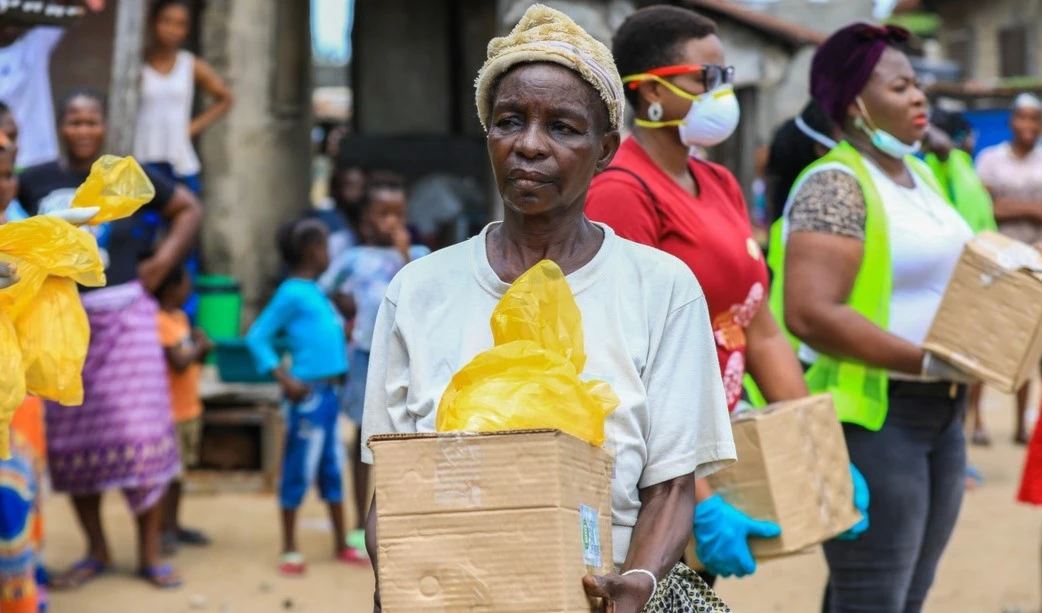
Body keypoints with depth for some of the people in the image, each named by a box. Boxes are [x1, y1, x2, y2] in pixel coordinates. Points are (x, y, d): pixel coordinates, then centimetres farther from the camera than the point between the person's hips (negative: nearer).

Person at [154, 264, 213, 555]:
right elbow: (179, 363, -24)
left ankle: (174, 525, 24)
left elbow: (194, 363, 16)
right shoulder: (160, 322, -17)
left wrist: (202, 348, -4)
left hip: (190, 408, 9)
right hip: (171, 411, -9)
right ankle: (163, 530, 2)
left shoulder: (181, 317, 11)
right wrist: (198, 347, -8)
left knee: (180, 470, 15)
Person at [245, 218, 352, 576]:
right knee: (300, 470, -1)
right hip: (308, 394, -8)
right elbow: (257, 337, -13)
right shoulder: (292, 294, -11)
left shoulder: (316, 292, 12)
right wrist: (285, 378, -18)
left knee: (333, 469, 13)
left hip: (330, 392, 8)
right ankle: (290, 550, 8)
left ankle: (341, 545, 21)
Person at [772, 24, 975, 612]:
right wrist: (931, 361, -23)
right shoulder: (837, 184, -14)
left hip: (940, 412, 9)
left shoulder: (920, 174, 14)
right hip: (871, 414, -9)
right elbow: (811, 314, -25)